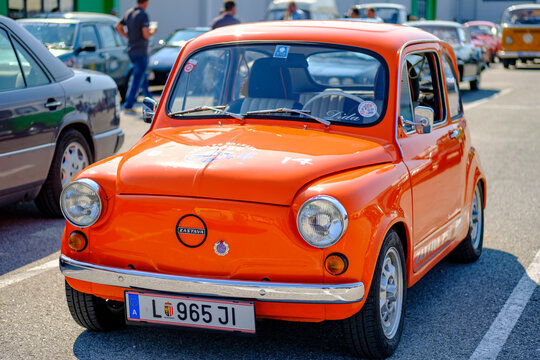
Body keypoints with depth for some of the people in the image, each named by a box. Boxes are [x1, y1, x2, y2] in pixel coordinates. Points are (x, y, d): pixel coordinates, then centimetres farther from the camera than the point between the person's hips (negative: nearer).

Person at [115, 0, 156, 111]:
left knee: (143, 76, 21)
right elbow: (146, 34, -22)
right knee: (137, 79, -5)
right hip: (140, 51, -8)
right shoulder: (143, 15, -17)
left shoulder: (128, 13, 7)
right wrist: (153, 31, -2)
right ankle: (128, 105, -7)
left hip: (131, 51, 8)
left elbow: (118, 27, 16)